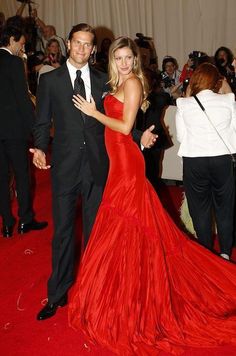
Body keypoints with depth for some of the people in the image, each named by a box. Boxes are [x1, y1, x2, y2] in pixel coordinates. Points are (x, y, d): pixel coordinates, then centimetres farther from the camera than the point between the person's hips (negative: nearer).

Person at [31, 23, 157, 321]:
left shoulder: (103, 80, 8)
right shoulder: (49, 80, 3)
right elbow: (42, 122, 2)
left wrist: (140, 137, -5)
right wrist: (40, 148, -17)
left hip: (97, 165, 2)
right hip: (65, 166, -2)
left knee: (95, 228, 14)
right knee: (63, 231, 6)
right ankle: (58, 294, 23)